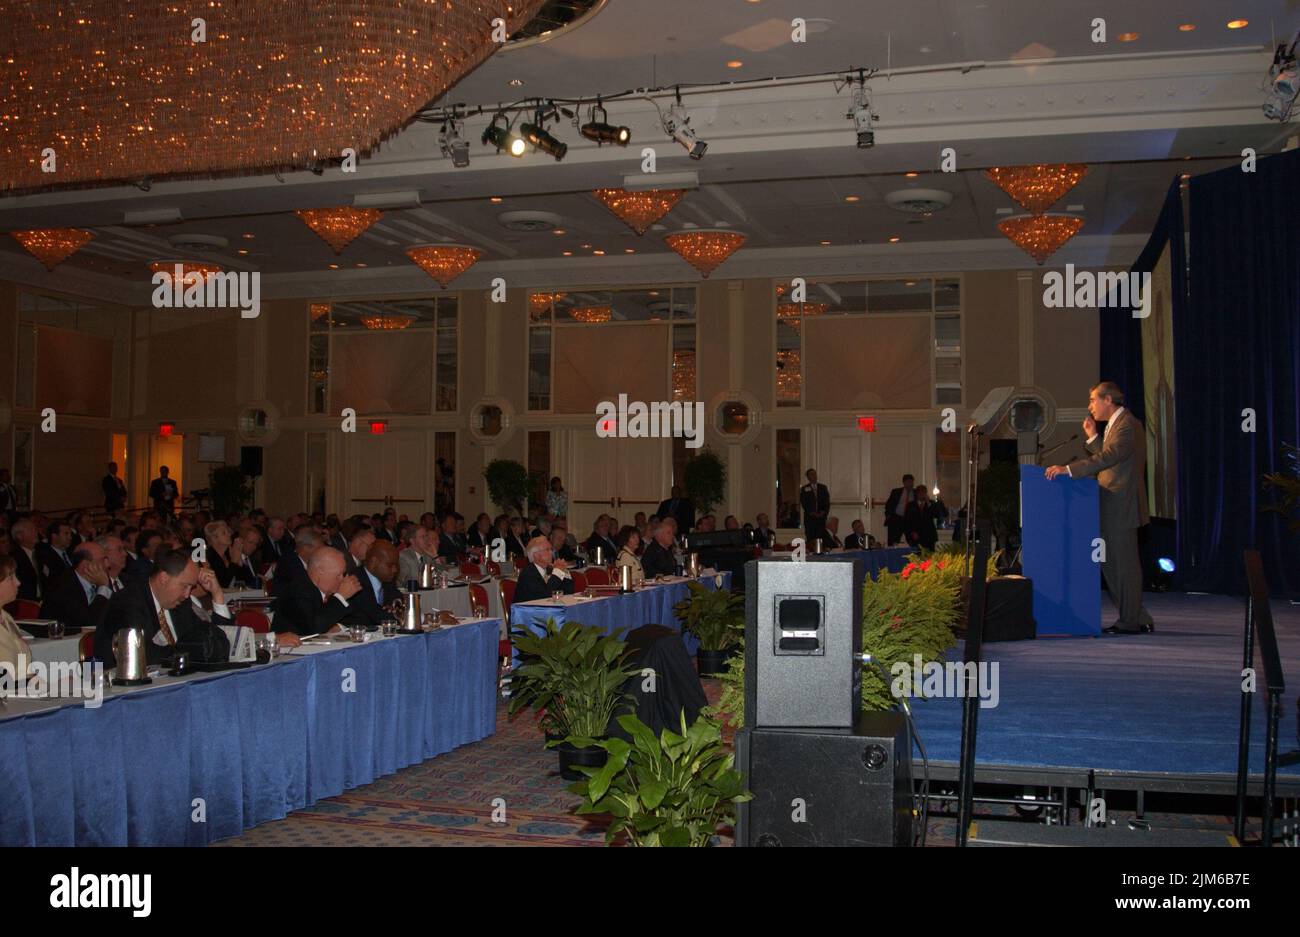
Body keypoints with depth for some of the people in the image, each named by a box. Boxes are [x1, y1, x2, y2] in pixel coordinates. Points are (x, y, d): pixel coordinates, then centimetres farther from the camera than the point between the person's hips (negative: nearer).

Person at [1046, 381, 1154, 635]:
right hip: (1113, 508, 10)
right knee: (1111, 563, 14)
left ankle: (1130, 622, 6)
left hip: (1121, 507, -10)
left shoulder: (1127, 425, -15)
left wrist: (1068, 469, -33)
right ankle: (1138, 618, 21)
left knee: (1124, 564, -2)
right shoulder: (1116, 424, 18)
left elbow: (1108, 457, -29)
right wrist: (1092, 437, 9)